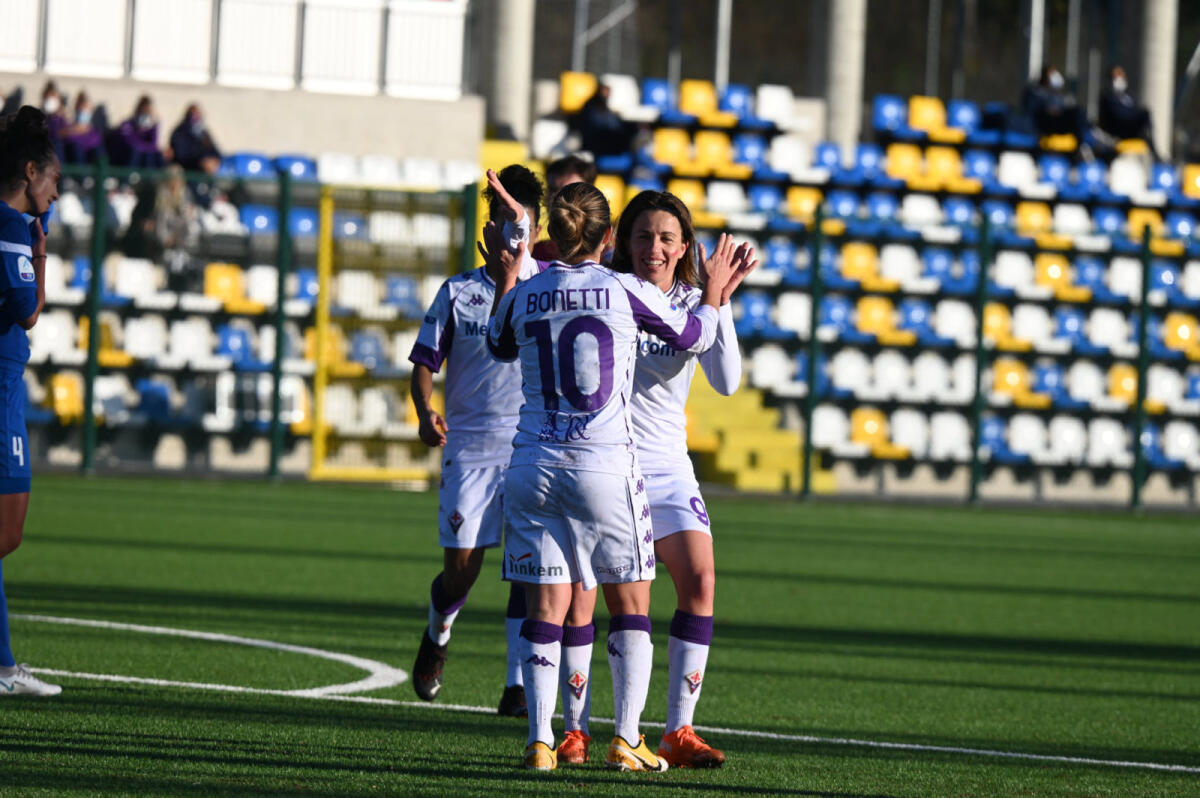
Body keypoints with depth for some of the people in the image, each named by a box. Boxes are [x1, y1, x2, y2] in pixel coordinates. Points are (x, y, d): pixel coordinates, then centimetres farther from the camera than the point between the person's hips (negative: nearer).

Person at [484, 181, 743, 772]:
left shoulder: (525, 295, 2)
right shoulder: (627, 292, -5)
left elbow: (500, 346, 25)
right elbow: (694, 337, 11)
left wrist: (506, 277, 36)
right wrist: (713, 293, 30)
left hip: (533, 467, 2)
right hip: (605, 467, -2)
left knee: (546, 606, 5)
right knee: (630, 605, 10)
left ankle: (540, 742, -2)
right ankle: (626, 740, 5)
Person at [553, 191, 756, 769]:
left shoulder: (694, 306, 0)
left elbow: (726, 382, -12)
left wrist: (720, 302, -21)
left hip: (665, 466, 2)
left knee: (699, 580, -13)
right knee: (575, 587, -9)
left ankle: (678, 732, -7)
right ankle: (575, 731, 4)